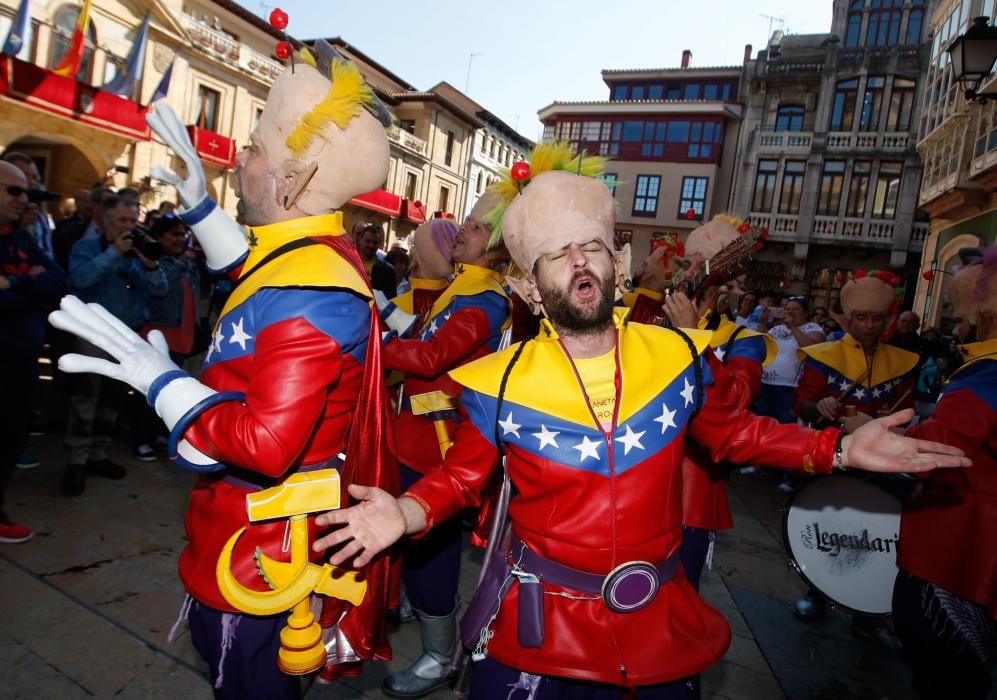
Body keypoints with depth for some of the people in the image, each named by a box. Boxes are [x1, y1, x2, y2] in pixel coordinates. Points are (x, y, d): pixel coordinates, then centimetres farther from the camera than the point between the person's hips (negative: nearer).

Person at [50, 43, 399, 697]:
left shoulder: (305, 295, -32)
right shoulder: (320, 251, 0)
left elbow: (268, 445, -35)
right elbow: (249, 271, 24)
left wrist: (161, 380, -25)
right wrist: (200, 204, 16)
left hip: (260, 553, -10)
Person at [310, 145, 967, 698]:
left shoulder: (680, 356, -8)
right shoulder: (499, 384, -12)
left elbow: (735, 431, 8)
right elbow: (462, 475, 0)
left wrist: (839, 448, -3)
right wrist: (409, 512, -20)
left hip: (660, 620, 3)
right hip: (540, 622, -2)